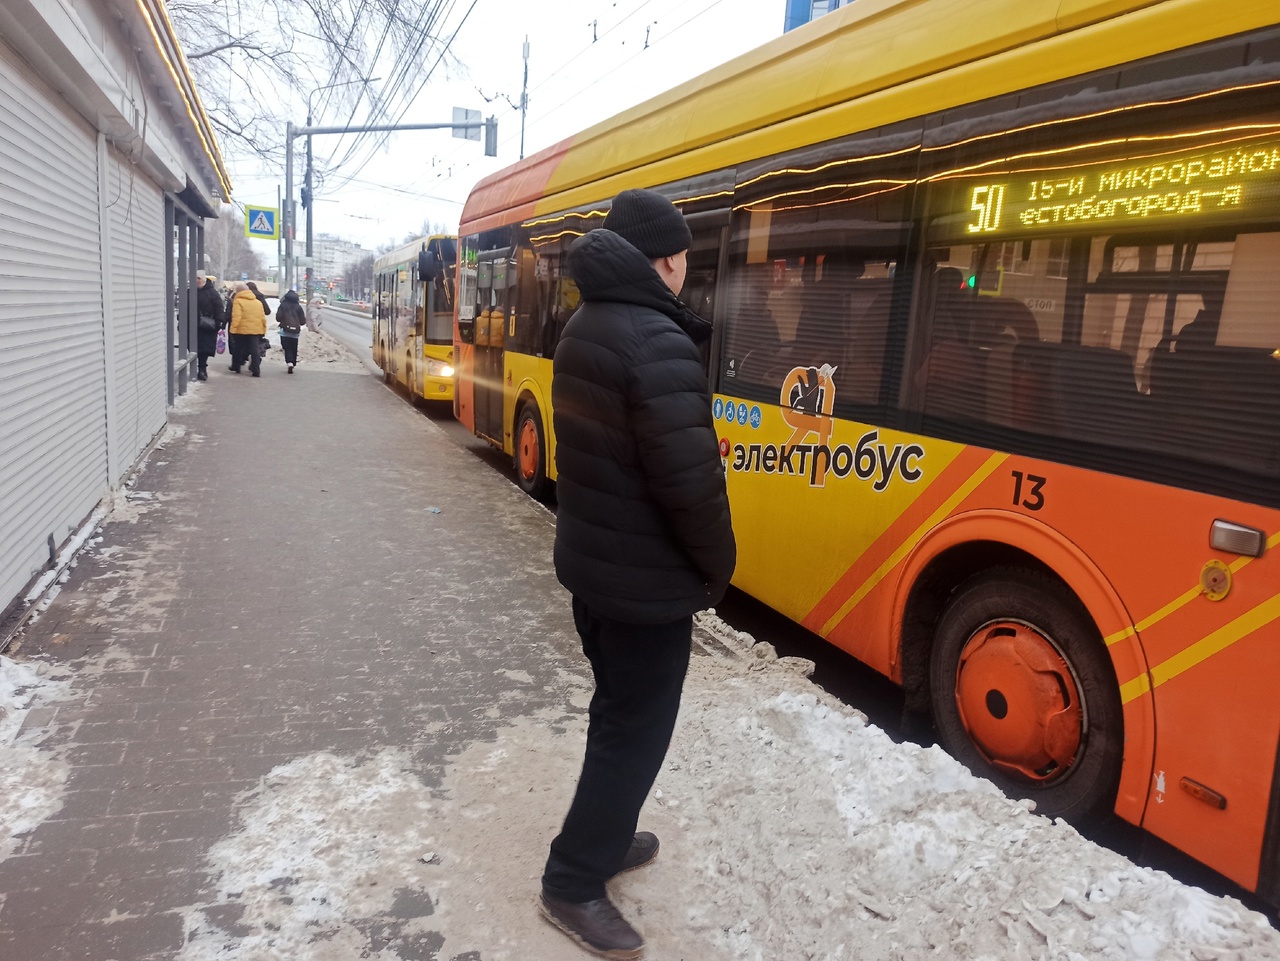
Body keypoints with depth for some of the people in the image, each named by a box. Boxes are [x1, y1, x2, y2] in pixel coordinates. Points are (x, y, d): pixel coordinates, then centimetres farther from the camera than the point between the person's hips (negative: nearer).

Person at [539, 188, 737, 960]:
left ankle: (605, 838, 41)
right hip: (645, 581, -9)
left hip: (586, 561, 9)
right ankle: (574, 884, 22)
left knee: (616, 711, 24)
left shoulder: (584, 327, 5)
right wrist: (719, 567, -11)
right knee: (638, 729, 7)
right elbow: (690, 484, -26)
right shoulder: (659, 345, -25)